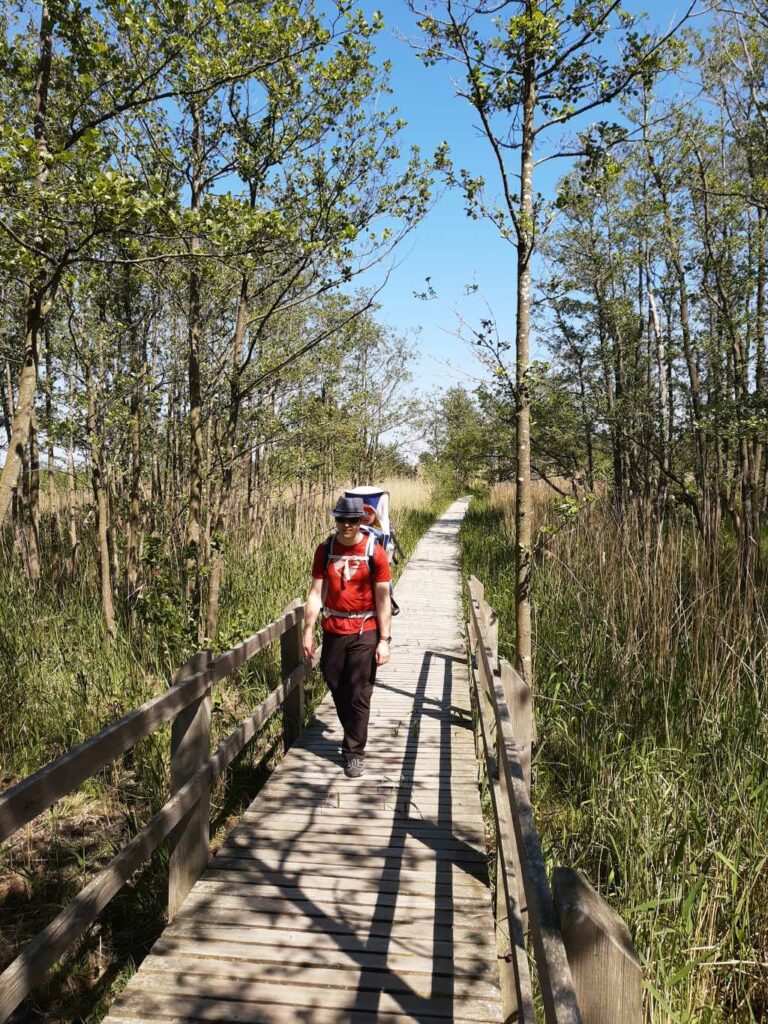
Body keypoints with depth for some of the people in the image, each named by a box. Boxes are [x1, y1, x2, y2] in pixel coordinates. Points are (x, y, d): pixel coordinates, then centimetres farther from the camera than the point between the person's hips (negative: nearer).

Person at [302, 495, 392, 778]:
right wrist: (308, 631, -1)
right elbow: (316, 593, 5)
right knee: (337, 691, 13)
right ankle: (354, 737, 35)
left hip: (365, 632, -3)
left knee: (359, 696, -2)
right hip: (332, 631, 3)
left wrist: (384, 640, -8)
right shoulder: (325, 550, 3)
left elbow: (383, 599, -5)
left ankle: (355, 752, 11)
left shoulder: (374, 552, -5)